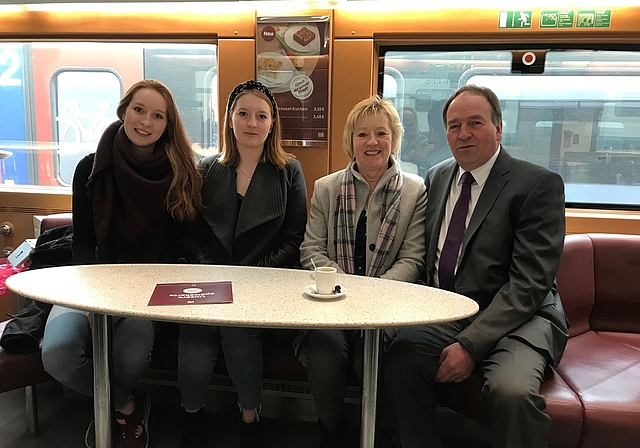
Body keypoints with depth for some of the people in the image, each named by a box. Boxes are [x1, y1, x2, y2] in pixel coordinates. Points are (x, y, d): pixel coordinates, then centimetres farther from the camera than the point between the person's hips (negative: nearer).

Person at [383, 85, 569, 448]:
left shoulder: (539, 184, -9)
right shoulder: (437, 178, 11)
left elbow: (529, 283, -15)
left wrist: (471, 344, -20)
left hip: (516, 317, -4)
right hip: (447, 314, 5)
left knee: (512, 388, -32)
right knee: (400, 358, -22)